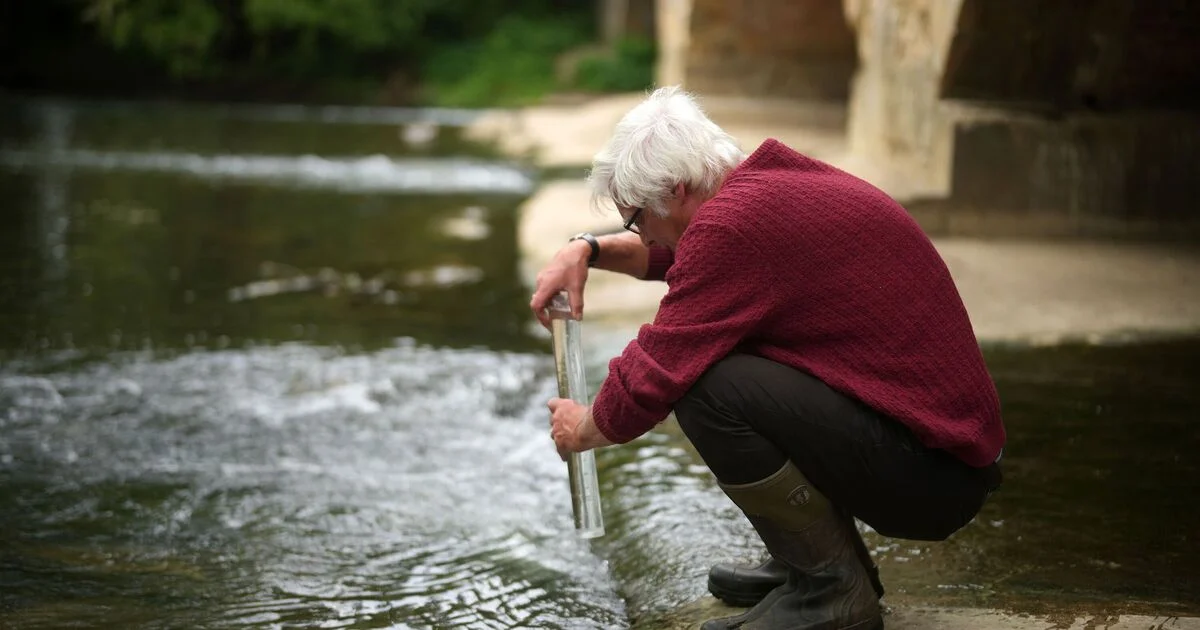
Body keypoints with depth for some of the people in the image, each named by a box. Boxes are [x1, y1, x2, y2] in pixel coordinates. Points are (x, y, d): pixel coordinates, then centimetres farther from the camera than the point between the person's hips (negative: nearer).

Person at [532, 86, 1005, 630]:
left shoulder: (736, 222, -20)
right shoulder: (771, 178, 9)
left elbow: (650, 380, -16)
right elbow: (672, 251, 31)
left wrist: (583, 429, 4)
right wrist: (587, 249, 17)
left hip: (932, 474, -10)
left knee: (706, 385, -21)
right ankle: (821, 558, 19)